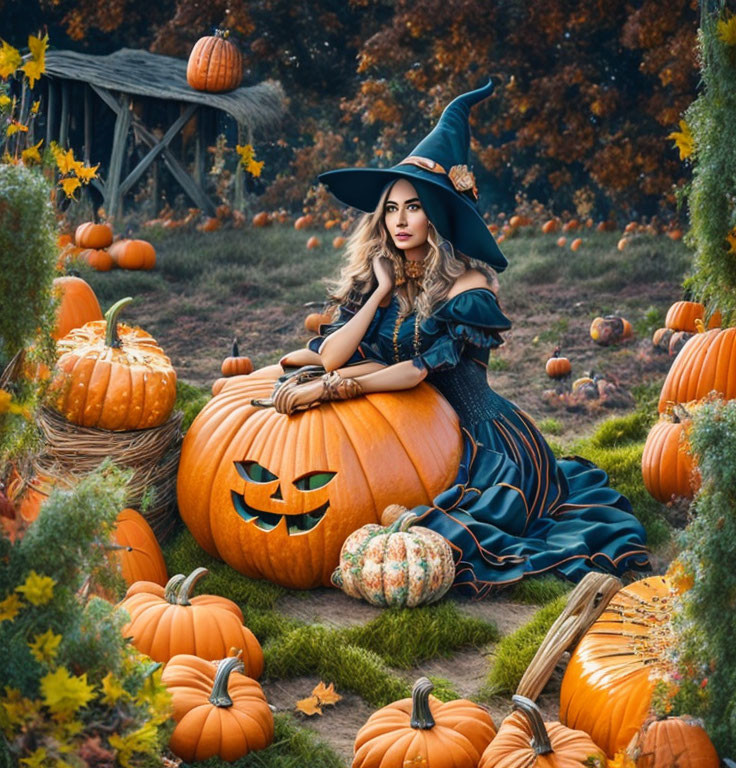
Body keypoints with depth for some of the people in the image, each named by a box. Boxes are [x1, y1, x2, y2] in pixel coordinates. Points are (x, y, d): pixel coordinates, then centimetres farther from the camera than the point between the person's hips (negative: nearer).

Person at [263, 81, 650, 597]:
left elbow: (420, 369, -21)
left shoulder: (469, 285, -11)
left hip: (475, 435, -7)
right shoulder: (370, 277, 5)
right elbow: (331, 357, -8)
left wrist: (331, 386, -24)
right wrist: (382, 292, -12)